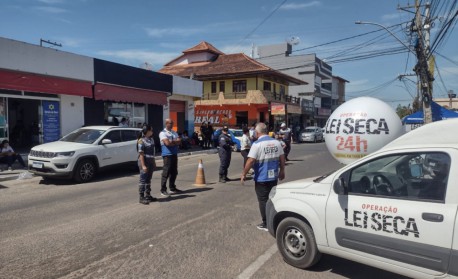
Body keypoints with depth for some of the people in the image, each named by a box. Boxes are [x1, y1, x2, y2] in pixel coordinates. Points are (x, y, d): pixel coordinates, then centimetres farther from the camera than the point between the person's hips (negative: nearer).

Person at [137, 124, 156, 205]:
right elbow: (141, 154, -18)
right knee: (143, 180, -2)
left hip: (150, 162, 8)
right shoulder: (141, 141, -14)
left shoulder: (151, 139, 11)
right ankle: (142, 197, 3)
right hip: (144, 162, -8)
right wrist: (143, 165, -22)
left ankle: (148, 195, 24)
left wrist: (154, 162, 18)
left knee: (148, 180, 15)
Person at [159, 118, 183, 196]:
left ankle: (172, 188, 23)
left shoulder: (174, 132, 16)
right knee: (166, 172, -6)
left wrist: (172, 141, -12)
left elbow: (179, 142, 4)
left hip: (174, 154, 7)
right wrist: (176, 142, -3)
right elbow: (167, 143, -18)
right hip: (167, 155, -7)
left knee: (174, 172, 12)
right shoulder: (163, 133, -5)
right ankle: (163, 190, 0)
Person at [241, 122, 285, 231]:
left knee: (263, 201, 6)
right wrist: (282, 171, 20)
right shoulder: (276, 142, 1)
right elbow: (282, 158, 7)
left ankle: (266, 224, 13)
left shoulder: (257, 144, -16)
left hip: (261, 178, -6)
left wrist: (243, 174, -9)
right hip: (274, 177, 6)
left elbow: (250, 161, -18)